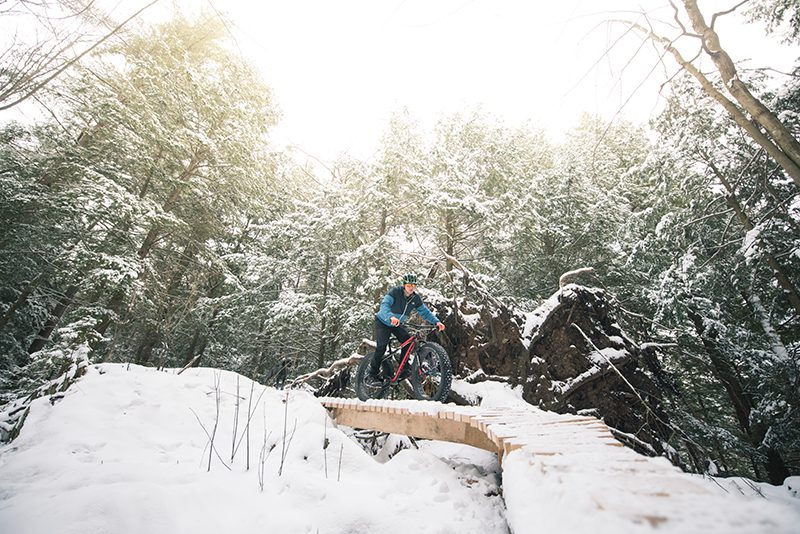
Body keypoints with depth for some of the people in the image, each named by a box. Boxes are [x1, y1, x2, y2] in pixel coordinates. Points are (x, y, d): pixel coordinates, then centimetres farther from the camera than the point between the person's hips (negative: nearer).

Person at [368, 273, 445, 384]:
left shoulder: (415, 298, -9)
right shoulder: (395, 292, -26)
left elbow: (425, 311, -6)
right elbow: (384, 305, -38)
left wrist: (436, 322, -22)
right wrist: (391, 317, -58)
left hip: (397, 324, 5)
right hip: (383, 322, -5)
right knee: (381, 347, -17)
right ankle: (372, 373, 0)